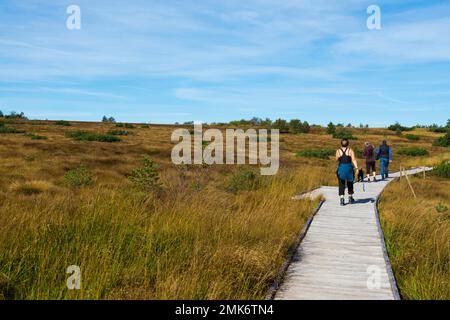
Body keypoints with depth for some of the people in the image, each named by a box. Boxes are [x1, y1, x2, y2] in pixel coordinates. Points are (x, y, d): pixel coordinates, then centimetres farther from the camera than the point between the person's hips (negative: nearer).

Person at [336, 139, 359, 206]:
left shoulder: (338, 151, 0)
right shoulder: (350, 150, -2)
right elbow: (353, 160, -11)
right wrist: (356, 168, -13)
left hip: (341, 168, 0)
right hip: (349, 168, 0)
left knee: (341, 185, 3)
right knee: (350, 183, 18)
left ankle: (341, 199, -10)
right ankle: (350, 198, 28)